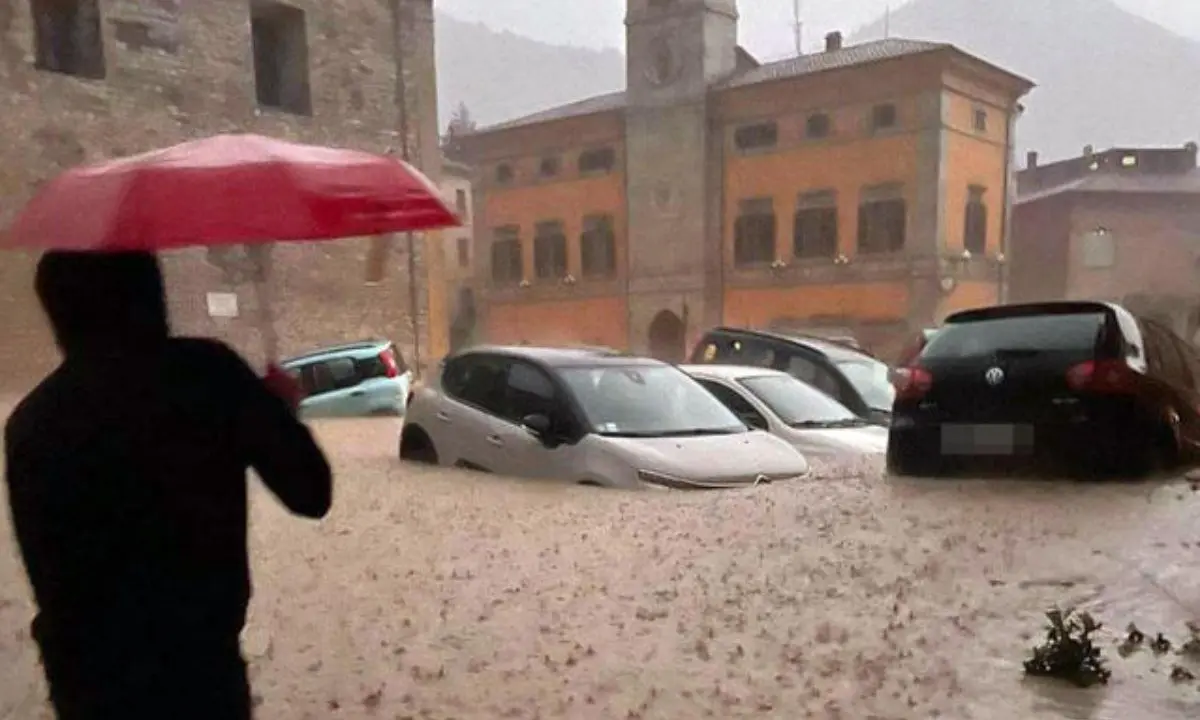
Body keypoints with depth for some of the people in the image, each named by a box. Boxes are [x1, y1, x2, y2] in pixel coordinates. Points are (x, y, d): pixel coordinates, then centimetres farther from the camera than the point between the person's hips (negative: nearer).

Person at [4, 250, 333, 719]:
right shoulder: (207, 373, -14)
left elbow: (47, 572, 4)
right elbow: (311, 494, -12)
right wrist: (280, 407, 5)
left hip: (89, 682, 3)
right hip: (199, 667, -3)